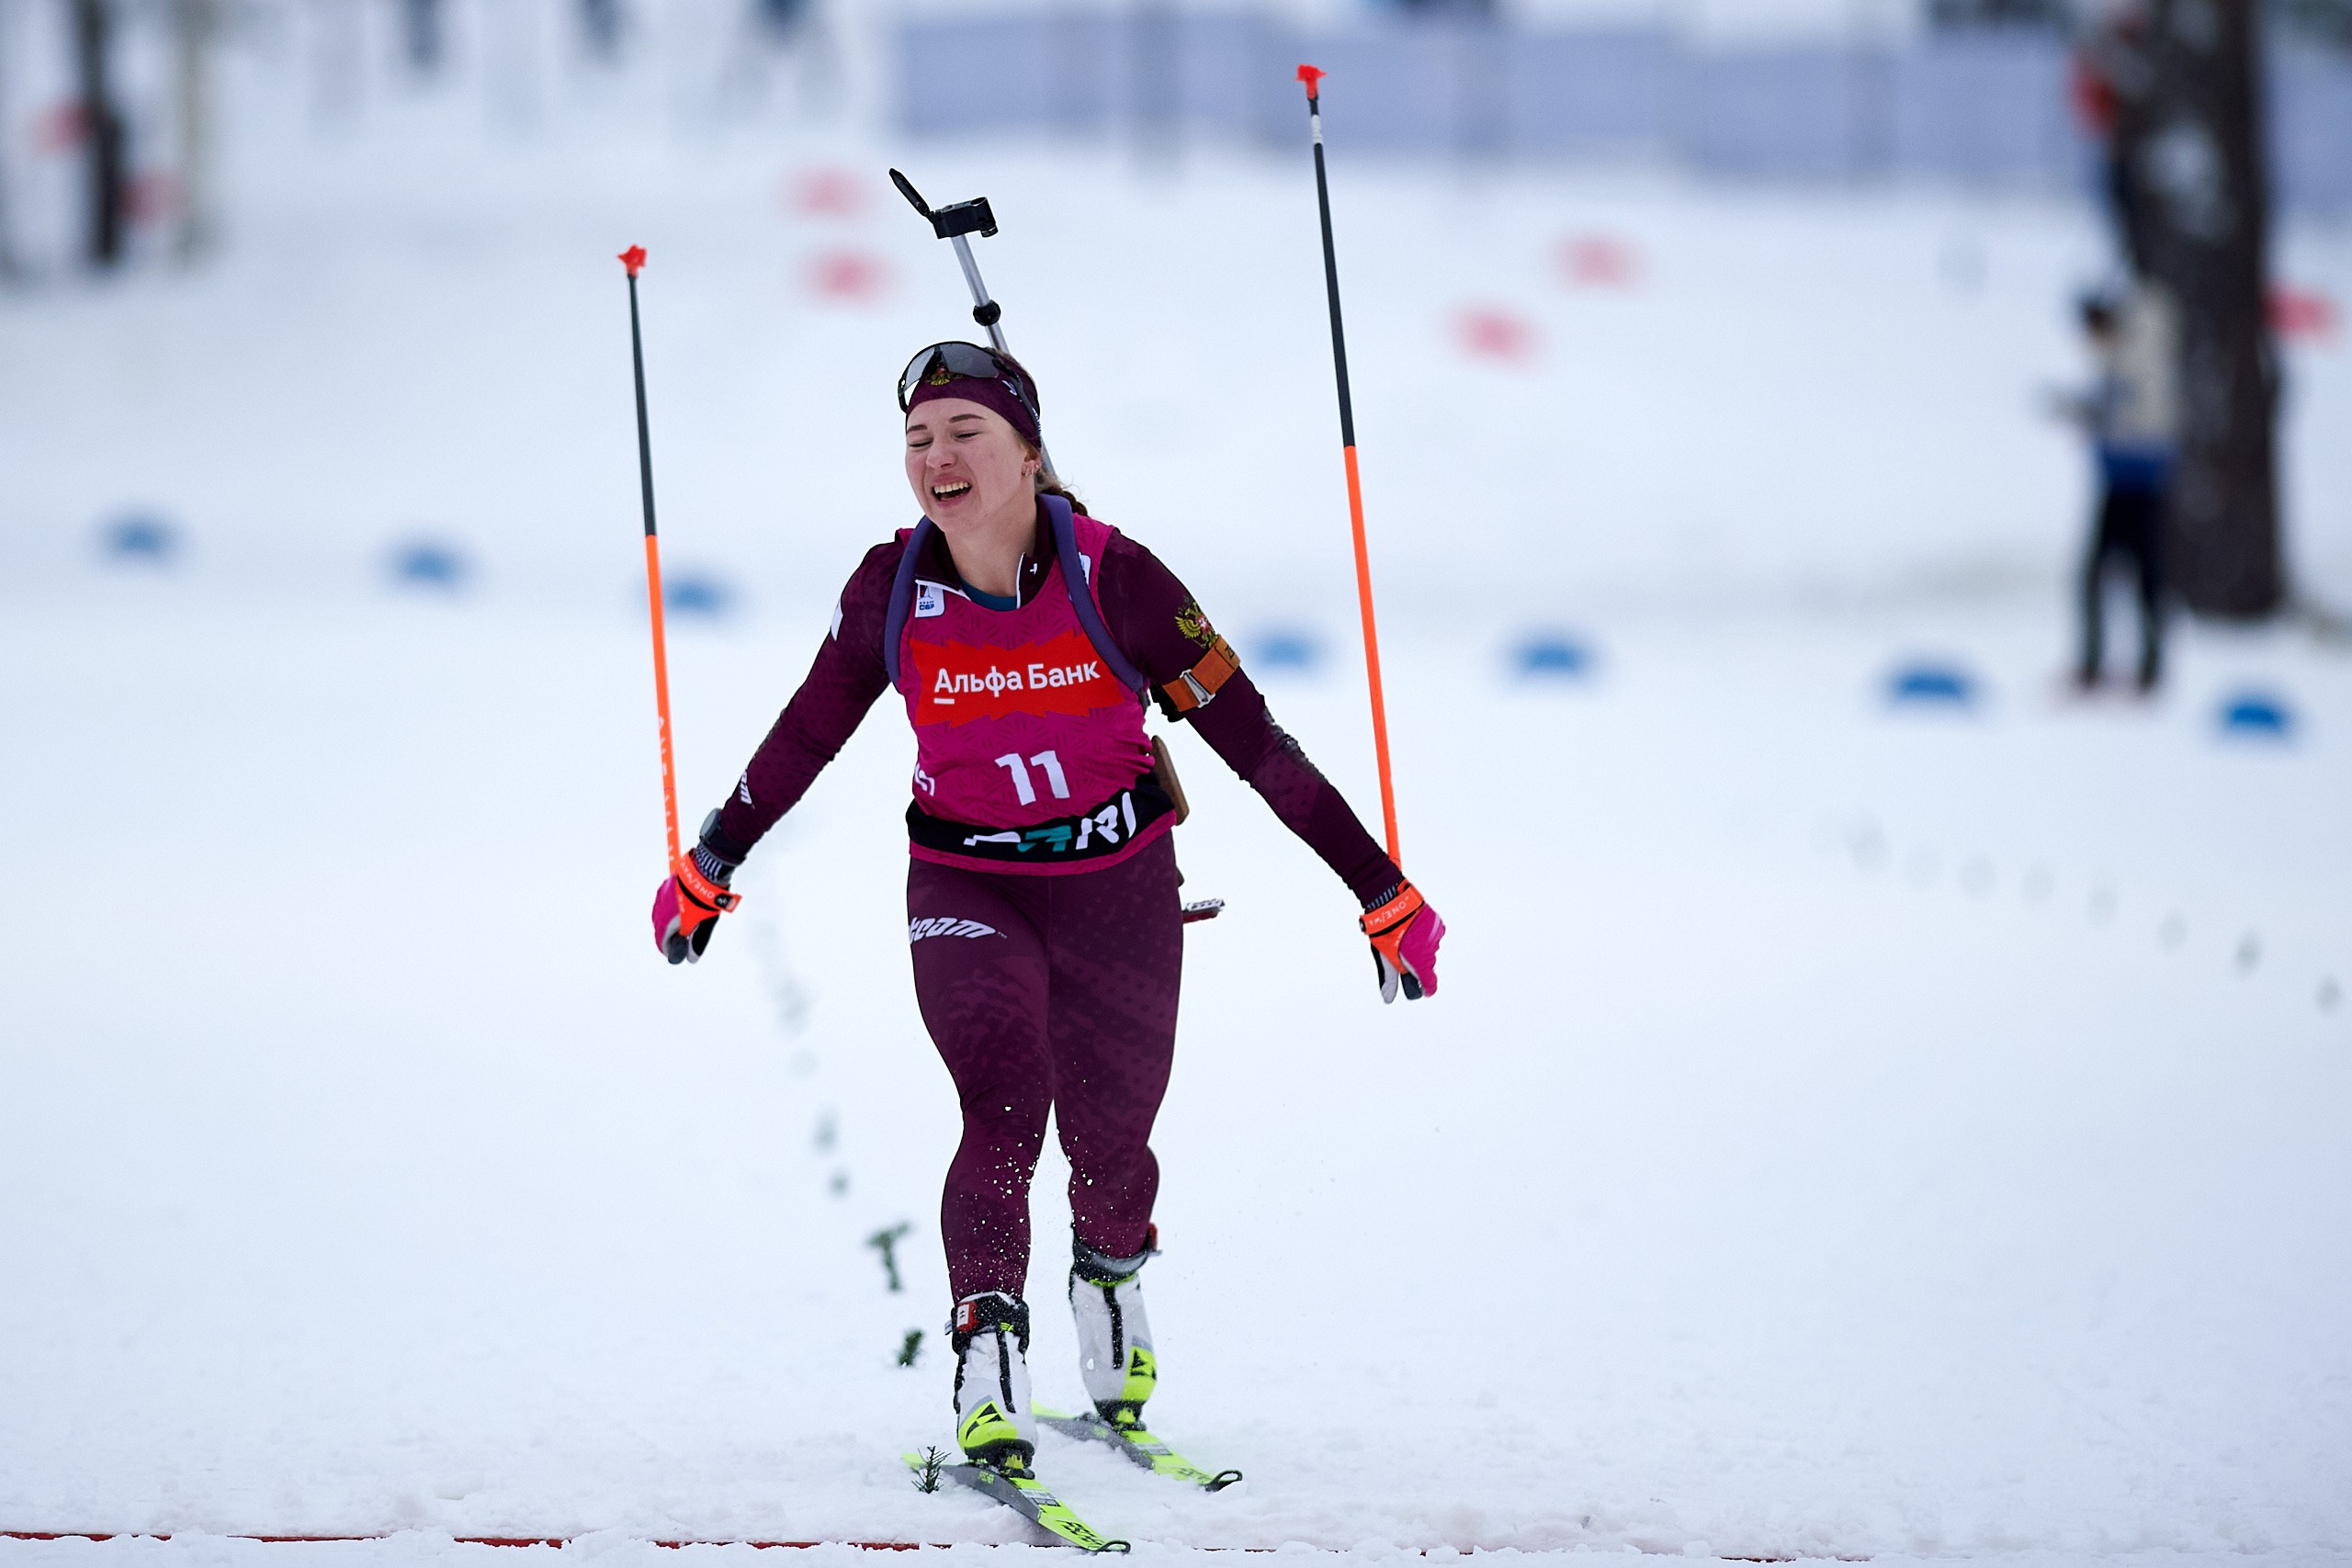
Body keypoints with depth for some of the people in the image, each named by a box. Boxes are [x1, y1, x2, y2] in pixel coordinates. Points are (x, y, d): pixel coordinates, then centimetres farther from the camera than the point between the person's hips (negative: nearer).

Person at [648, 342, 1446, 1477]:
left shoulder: (1111, 579, -18)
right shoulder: (892, 589, -11)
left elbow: (1250, 739, -13)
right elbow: (809, 731, 7)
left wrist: (1381, 891, -11)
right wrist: (711, 863, 16)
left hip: (1117, 884, 0)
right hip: (966, 887, 0)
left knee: (1108, 1146, 5)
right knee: (1005, 1115, -22)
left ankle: (1111, 1275, 39)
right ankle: (987, 1360, -16)